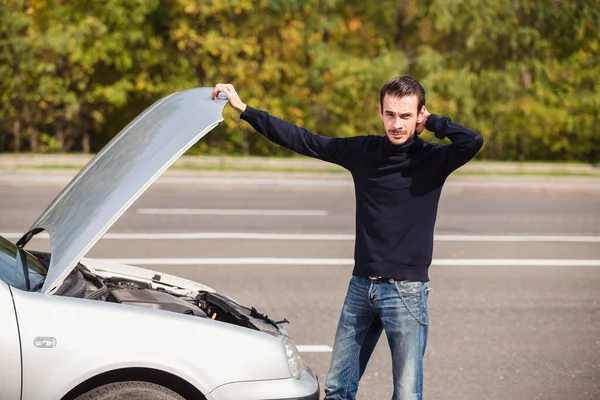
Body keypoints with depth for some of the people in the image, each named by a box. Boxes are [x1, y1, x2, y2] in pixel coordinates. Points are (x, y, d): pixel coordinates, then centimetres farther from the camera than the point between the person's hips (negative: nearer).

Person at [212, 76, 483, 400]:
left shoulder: (432, 159, -7)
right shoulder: (363, 151, 3)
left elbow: (472, 142, -27)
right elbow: (303, 140, 9)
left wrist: (432, 122, -12)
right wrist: (244, 109, 11)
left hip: (406, 291, -4)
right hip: (361, 286, 4)